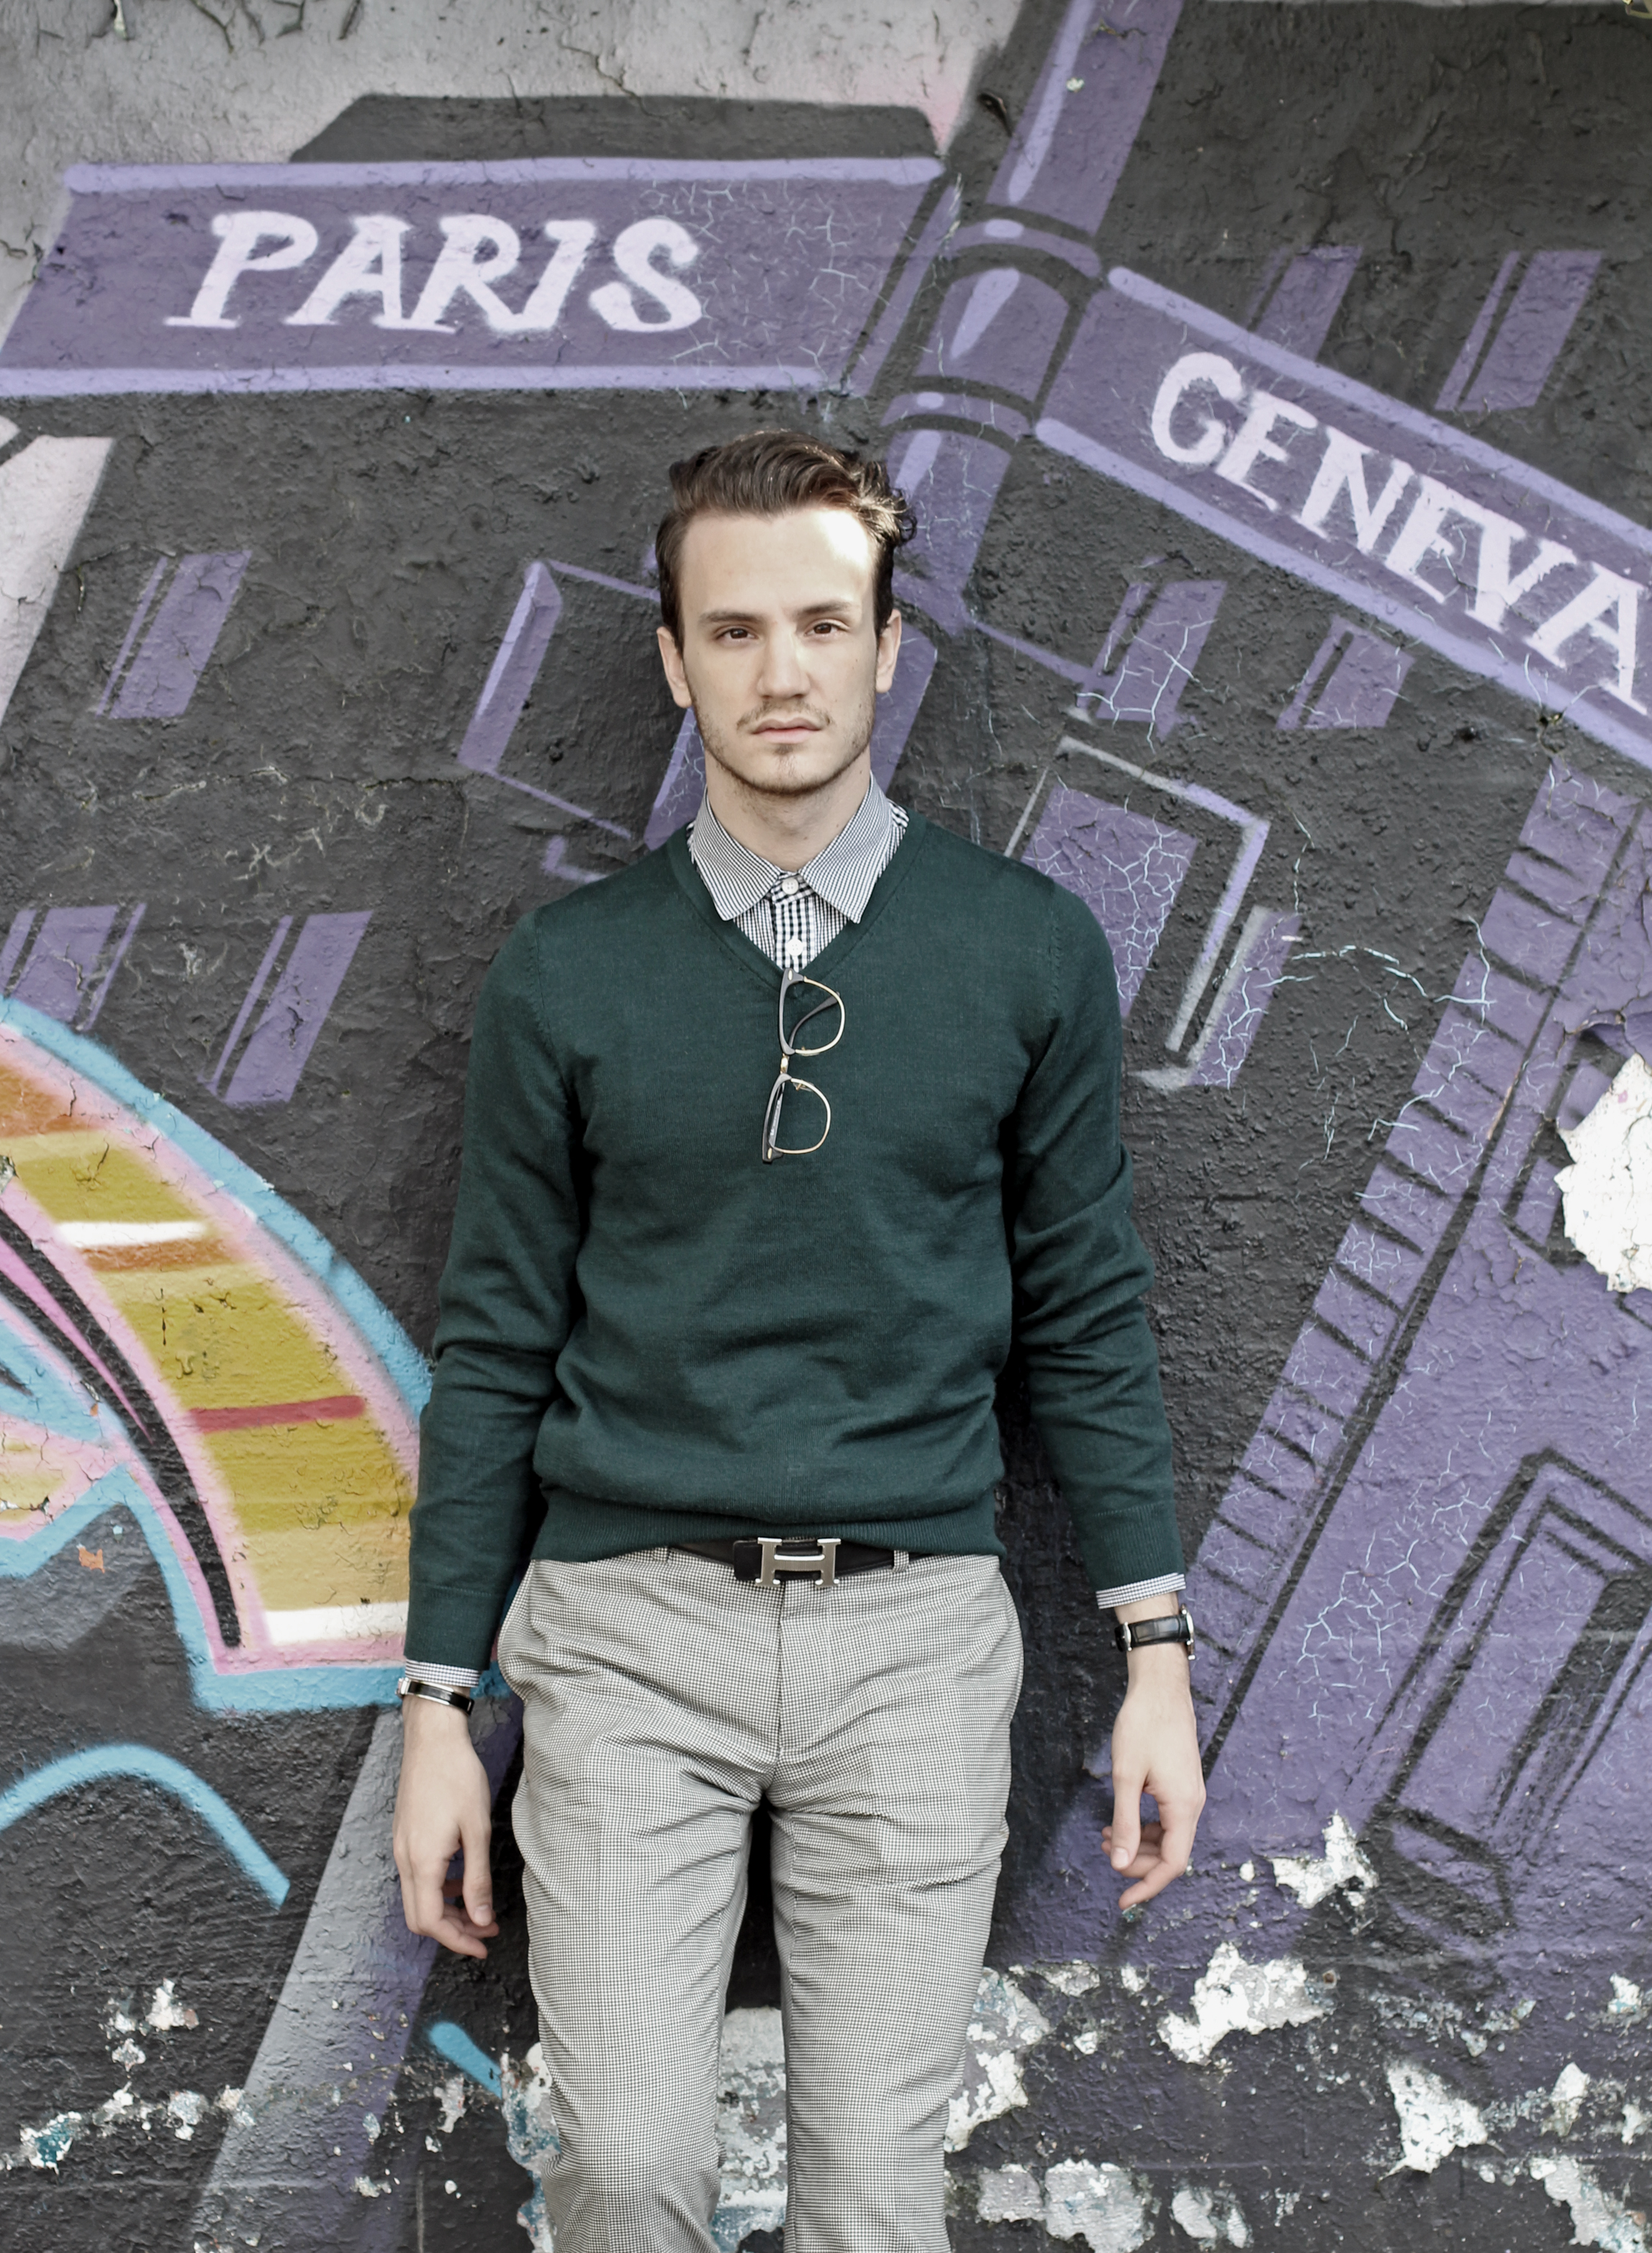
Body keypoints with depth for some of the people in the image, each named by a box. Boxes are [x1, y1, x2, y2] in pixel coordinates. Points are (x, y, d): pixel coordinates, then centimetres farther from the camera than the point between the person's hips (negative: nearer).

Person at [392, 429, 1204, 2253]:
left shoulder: (1028, 951, 2)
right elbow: (496, 1349, 5)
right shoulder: (566, 974, 2)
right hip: (627, 1624, 0)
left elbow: (1086, 1314, 7)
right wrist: (438, 1701, 5)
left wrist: (1155, 1652, 5)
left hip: (916, 1627, 0)